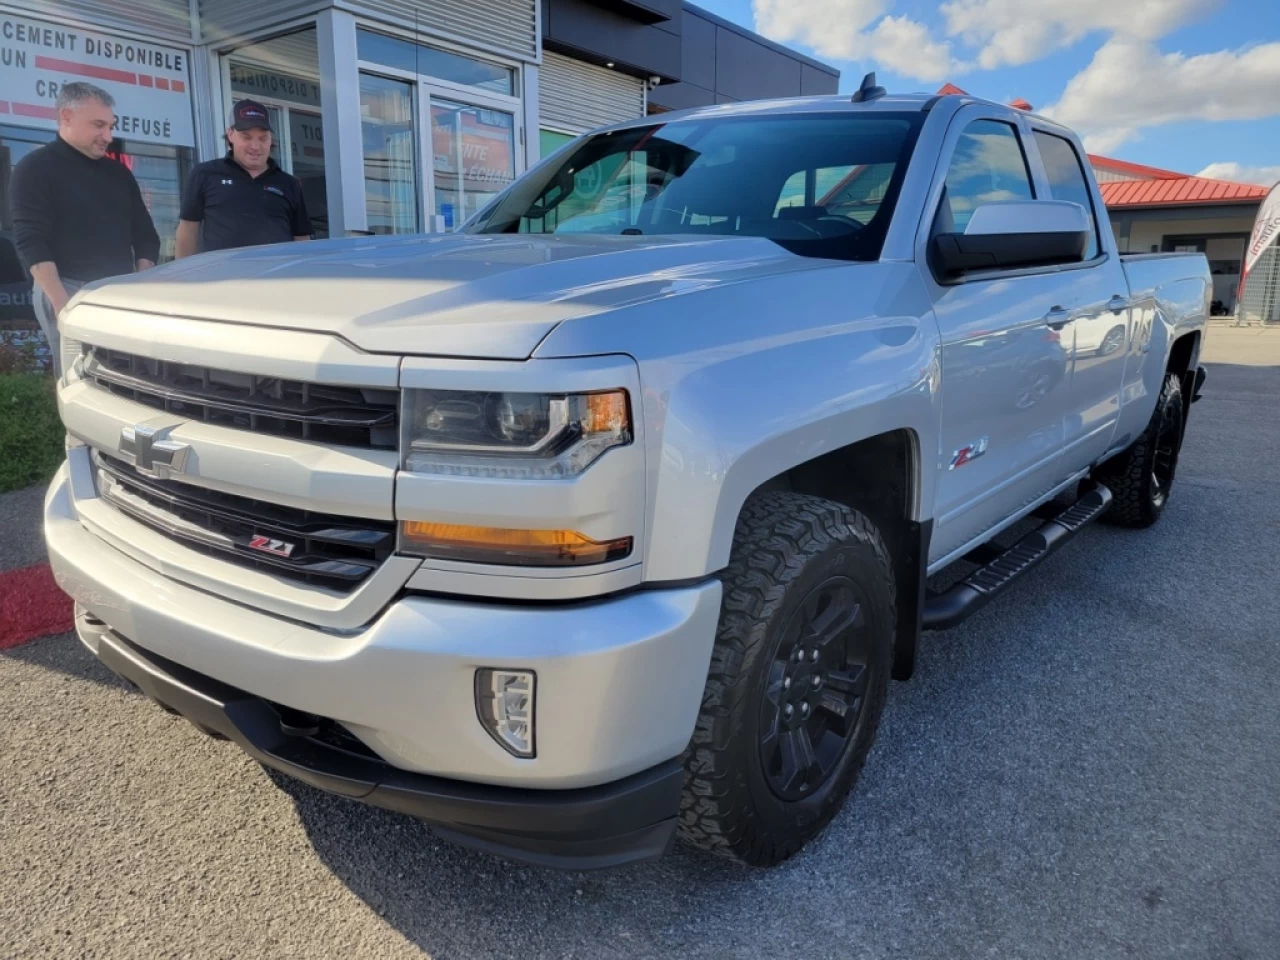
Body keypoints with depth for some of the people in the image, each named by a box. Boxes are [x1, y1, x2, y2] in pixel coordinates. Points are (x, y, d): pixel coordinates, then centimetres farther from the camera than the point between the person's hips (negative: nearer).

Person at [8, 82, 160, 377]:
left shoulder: (118, 172, 17)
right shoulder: (35, 169, -1)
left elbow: (144, 233, 18)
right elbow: (31, 243, -10)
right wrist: (61, 303, -20)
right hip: (68, 292, -5)